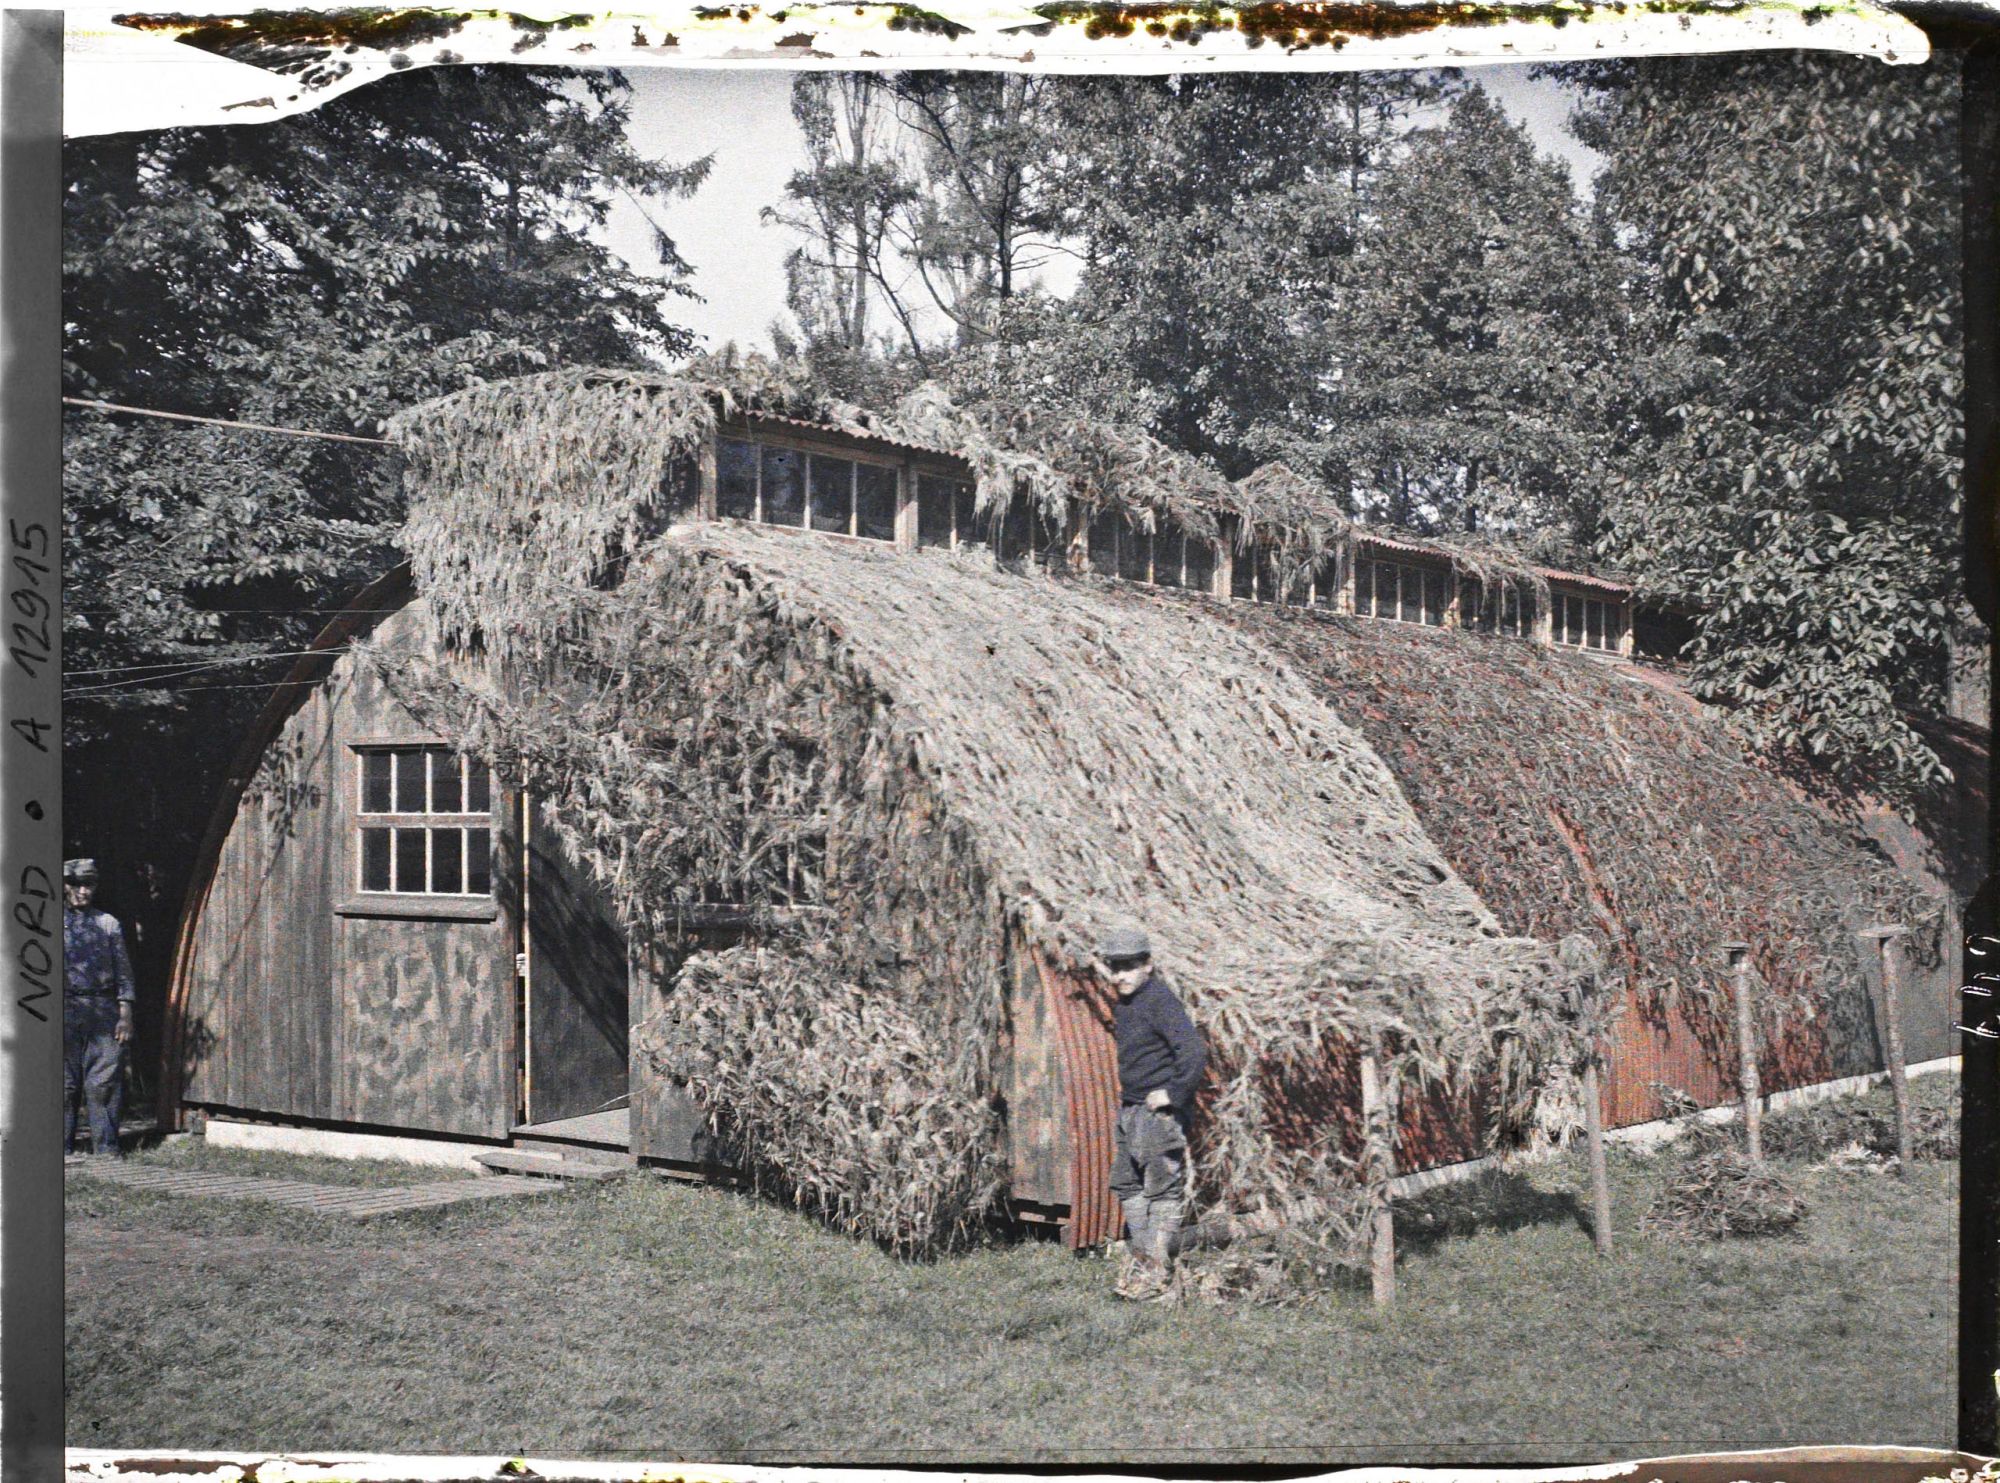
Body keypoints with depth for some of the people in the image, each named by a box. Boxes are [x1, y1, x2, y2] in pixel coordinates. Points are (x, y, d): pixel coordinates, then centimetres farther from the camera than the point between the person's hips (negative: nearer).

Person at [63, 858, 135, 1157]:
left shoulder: (108, 924, 13)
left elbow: (123, 972, 11)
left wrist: (125, 1016, 3)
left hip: (104, 1012, 1)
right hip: (65, 1008, -1)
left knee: (105, 1082, -3)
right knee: (64, 1083, 1)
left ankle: (107, 1148, 1)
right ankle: (62, 1148, 8)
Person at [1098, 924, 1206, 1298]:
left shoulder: (1159, 1000, -19)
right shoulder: (1124, 1003, 10)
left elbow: (1194, 1051, -26)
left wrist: (1173, 1095, -21)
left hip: (1159, 1111, -10)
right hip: (1130, 1109, 10)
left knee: (1162, 1188, -3)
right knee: (1127, 1184, 16)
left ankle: (1158, 1268, 3)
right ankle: (1141, 1257, 27)